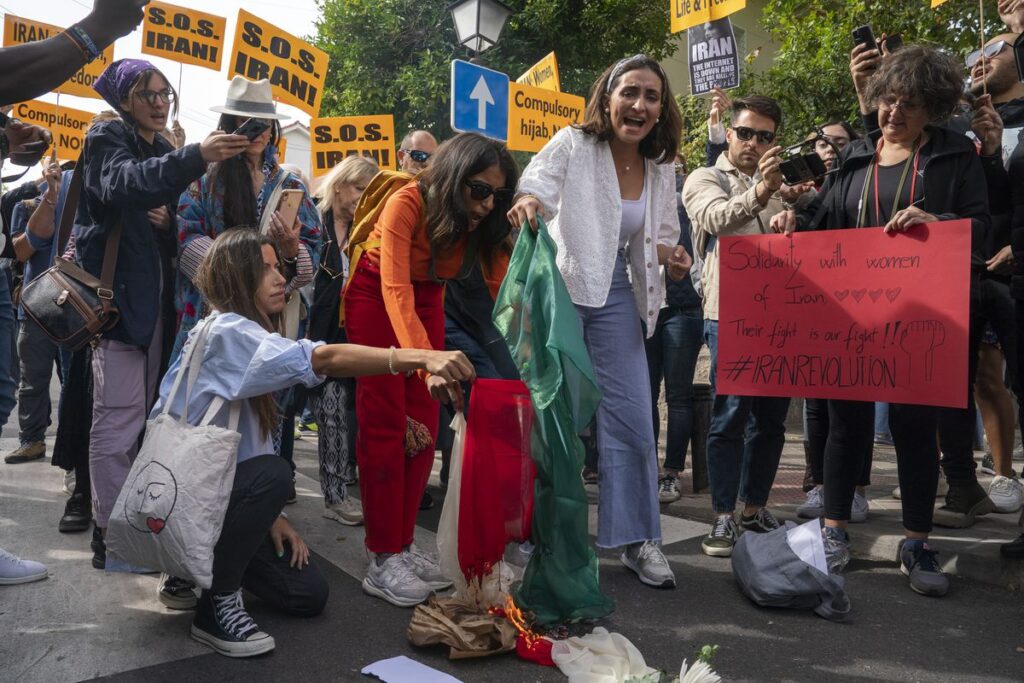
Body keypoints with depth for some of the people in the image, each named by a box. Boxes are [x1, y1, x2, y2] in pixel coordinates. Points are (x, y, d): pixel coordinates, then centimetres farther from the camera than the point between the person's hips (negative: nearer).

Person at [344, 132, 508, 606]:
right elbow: (395, 291, -42)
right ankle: (382, 560, -3)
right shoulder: (407, 204, -32)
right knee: (384, 425, -8)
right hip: (374, 296, -5)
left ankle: (404, 544, 11)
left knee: (422, 425, 1)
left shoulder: (483, 220, -16)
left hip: (427, 301, 5)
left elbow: (502, 286, -23)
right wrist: (429, 362, -55)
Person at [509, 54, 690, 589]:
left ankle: (636, 538, 16)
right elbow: (535, 185, -23)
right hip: (560, 290, -4)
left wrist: (671, 255, -6)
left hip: (617, 299, 5)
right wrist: (524, 202, -47)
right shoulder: (573, 145, -8)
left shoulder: (661, 170, 7)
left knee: (632, 416, 3)